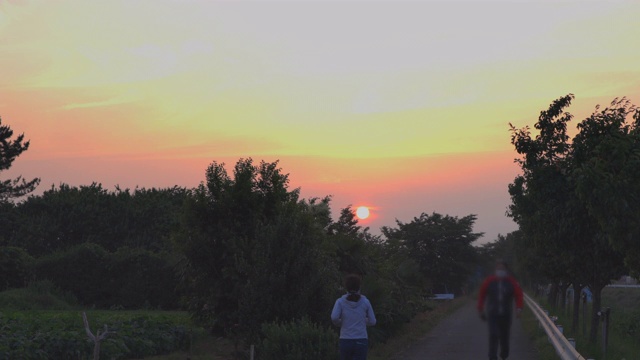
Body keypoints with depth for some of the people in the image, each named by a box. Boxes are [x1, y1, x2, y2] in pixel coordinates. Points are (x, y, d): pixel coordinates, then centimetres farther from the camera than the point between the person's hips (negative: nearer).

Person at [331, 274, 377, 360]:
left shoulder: (340, 301, -1)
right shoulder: (365, 302, 2)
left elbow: (334, 317, -17)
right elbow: (372, 321, 8)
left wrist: (339, 323, 7)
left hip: (346, 342, 1)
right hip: (361, 342, -1)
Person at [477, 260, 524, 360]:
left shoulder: (511, 282, 0)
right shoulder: (489, 281, -1)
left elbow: (518, 295, -6)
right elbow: (481, 295, 5)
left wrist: (518, 308, -21)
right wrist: (481, 310, 4)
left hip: (506, 314, 1)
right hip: (492, 314, -1)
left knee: (504, 337, 11)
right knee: (493, 335, -14)